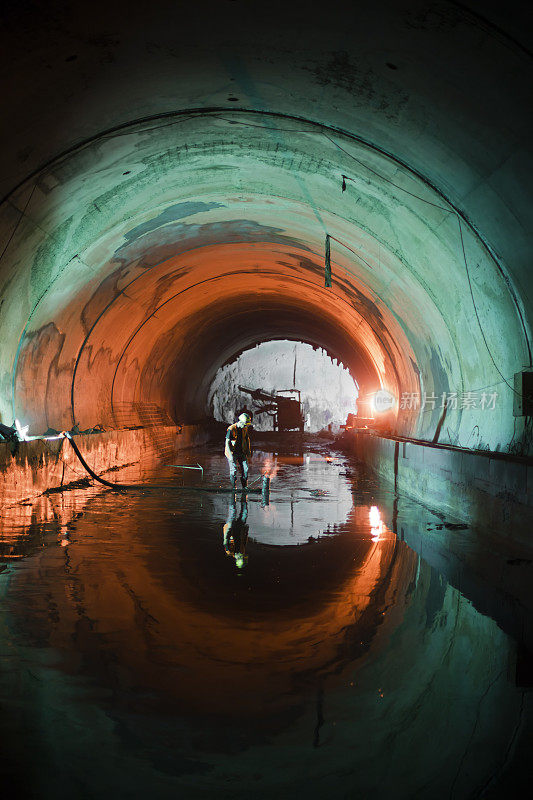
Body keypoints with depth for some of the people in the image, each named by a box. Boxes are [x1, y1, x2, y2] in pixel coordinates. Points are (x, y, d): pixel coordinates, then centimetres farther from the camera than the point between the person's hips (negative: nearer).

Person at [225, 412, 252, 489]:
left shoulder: (245, 429, 1)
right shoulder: (231, 429, -18)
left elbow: (247, 439, 15)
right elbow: (227, 442, -18)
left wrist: (248, 451, 12)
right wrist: (230, 455, -22)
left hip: (241, 452, 6)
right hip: (232, 452, -6)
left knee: (245, 468, 0)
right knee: (233, 470, -7)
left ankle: (245, 486, 11)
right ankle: (233, 487, 5)